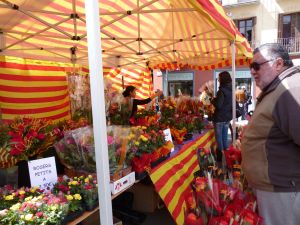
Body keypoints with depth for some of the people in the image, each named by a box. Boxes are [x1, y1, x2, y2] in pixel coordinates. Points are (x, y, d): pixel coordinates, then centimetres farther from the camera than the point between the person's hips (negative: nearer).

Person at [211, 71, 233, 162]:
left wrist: (213, 100, -5)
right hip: (227, 117, 7)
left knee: (219, 137, 5)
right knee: (225, 137, 17)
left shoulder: (222, 90, -19)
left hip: (220, 118, -7)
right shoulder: (231, 90, 5)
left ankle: (220, 156, 13)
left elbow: (218, 105, -22)